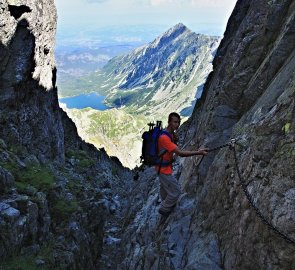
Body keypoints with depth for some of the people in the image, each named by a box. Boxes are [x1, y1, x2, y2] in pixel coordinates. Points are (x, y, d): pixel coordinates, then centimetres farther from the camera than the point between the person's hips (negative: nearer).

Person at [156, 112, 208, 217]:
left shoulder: (171, 133, 0)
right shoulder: (164, 137, -32)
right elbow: (180, 153, -36)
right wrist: (198, 152, -37)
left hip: (162, 167, 10)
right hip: (164, 169, -10)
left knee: (164, 187, 31)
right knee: (175, 191, 2)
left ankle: (165, 204, 55)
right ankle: (164, 209, 24)